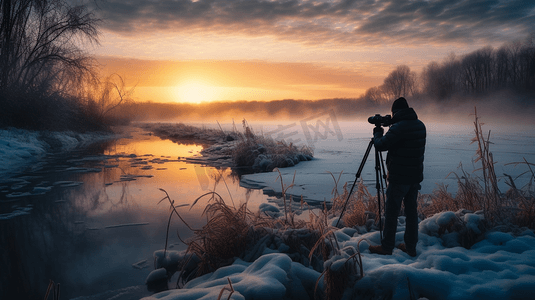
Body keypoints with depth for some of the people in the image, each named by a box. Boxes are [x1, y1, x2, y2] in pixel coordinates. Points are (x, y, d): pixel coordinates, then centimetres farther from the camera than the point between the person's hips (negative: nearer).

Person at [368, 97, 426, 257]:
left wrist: (377, 133, 1)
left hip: (399, 178, -8)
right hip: (416, 176, 8)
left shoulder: (399, 127, -18)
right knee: (411, 211, 13)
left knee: (391, 212, 2)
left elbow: (380, 145, -18)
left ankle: (387, 247, 10)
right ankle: (411, 247, 20)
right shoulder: (420, 125, 8)